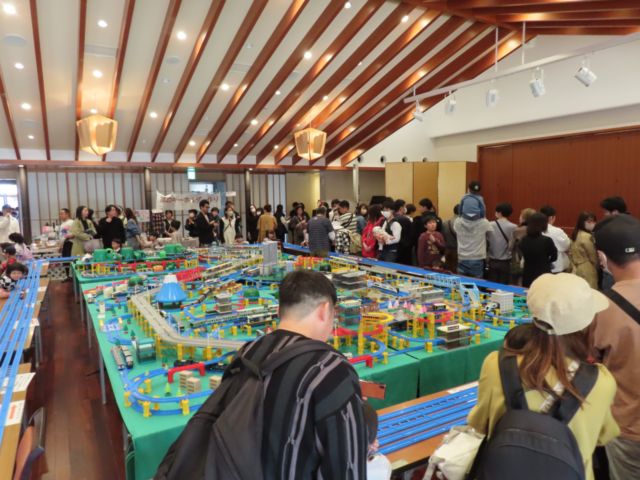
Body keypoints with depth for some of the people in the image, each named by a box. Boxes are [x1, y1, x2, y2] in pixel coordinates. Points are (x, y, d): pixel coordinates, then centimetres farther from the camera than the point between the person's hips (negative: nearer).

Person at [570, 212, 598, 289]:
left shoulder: (576, 234, 9)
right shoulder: (587, 237, -17)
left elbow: (571, 253, 12)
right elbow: (593, 256, -9)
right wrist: (597, 267, 7)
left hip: (576, 269, 9)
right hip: (587, 270, -9)